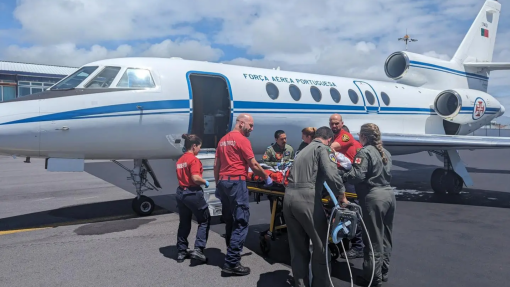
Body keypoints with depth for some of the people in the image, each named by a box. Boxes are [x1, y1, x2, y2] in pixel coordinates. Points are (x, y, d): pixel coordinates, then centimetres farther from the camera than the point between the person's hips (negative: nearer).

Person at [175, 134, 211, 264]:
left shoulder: (179, 161, 12)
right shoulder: (194, 159, -14)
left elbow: (182, 176, 15)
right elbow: (195, 178, -24)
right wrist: (205, 182, -6)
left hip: (180, 192, 8)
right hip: (192, 193, -8)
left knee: (184, 223, 17)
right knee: (205, 221, 7)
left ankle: (181, 252, 21)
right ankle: (198, 249, -2)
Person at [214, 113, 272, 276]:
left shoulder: (223, 140, 17)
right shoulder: (242, 140, -7)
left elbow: (216, 165, 18)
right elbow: (254, 165, -8)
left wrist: (217, 184, 21)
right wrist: (267, 178, 5)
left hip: (223, 182, 9)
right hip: (236, 182, -9)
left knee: (230, 221, 15)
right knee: (241, 222, -6)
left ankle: (231, 254, 24)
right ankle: (232, 262, -8)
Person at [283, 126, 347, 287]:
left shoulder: (304, 150, 27)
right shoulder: (323, 149, 3)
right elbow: (331, 174, -13)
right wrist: (341, 195, -2)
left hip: (289, 197, 8)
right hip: (307, 199, -7)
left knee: (297, 247, 15)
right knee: (320, 245, 7)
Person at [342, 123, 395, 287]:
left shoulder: (365, 152, -11)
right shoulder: (385, 152, 17)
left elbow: (357, 176, -21)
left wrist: (341, 176, -7)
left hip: (374, 198, -9)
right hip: (388, 194, 9)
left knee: (373, 239, 0)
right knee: (385, 237, 18)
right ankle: (383, 272, 30)